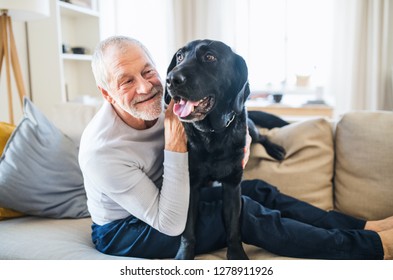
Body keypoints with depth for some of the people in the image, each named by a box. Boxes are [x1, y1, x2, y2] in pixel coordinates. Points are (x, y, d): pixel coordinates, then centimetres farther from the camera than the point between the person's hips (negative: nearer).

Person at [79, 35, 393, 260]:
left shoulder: (162, 102, -15)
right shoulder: (102, 149, -33)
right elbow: (171, 225, -31)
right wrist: (175, 146, -35)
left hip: (160, 202, 7)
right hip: (122, 232, -7)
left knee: (257, 190, -4)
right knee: (241, 211, -20)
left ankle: (362, 227, 5)